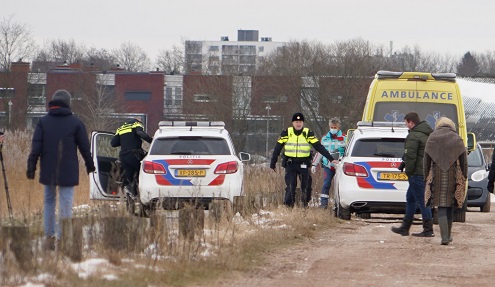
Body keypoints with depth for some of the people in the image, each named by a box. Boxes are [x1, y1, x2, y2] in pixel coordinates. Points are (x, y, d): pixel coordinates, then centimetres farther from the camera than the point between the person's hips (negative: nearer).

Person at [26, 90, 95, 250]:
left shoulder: (43, 122, 1)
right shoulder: (75, 123, -2)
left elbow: (35, 148, -4)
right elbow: (84, 147, 3)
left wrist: (31, 168, -3)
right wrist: (90, 165, 17)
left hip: (48, 171, 2)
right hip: (68, 172, -2)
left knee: (49, 201, 15)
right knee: (66, 204, 0)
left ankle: (49, 236, 11)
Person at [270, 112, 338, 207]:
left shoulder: (308, 134, 0)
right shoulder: (286, 133, 1)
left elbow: (319, 147, -3)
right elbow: (277, 149, 6)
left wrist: (331, 159, -9)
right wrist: (273, 164, 6)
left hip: (303, 163, 1)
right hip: (290, 163, -1)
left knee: (305, 185, 0)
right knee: (290, 186, -9)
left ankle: (305, 205, 13)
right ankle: (288, 206, -3)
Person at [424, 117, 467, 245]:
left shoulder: (431, 139, 1)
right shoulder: (457, 140, 1)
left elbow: (426, 162, 4)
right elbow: (464, 161, 1)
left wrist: (427, 177, 11)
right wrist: (464, 179, 8)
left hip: (437, 178, -1)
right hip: (453, 177, 1)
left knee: (441, 207, -1)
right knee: (450, 207, 15)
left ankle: (445, 237, -15)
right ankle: (448, 235, 26)